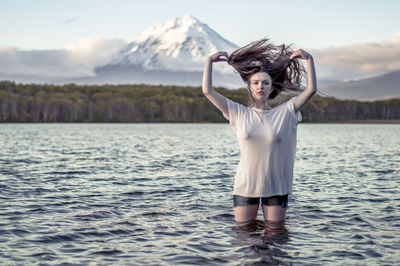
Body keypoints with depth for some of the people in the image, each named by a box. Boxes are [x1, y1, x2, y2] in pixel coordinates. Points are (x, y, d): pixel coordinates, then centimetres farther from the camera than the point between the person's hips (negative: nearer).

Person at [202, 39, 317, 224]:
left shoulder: (285, 113, 2)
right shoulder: (239, 113, 3)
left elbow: (311, 89, -4)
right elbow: (208, 91, -1)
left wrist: (309, 59, -6)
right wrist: (210, 60, 1)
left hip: (277, 186, 0)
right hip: (245, 186, 0)